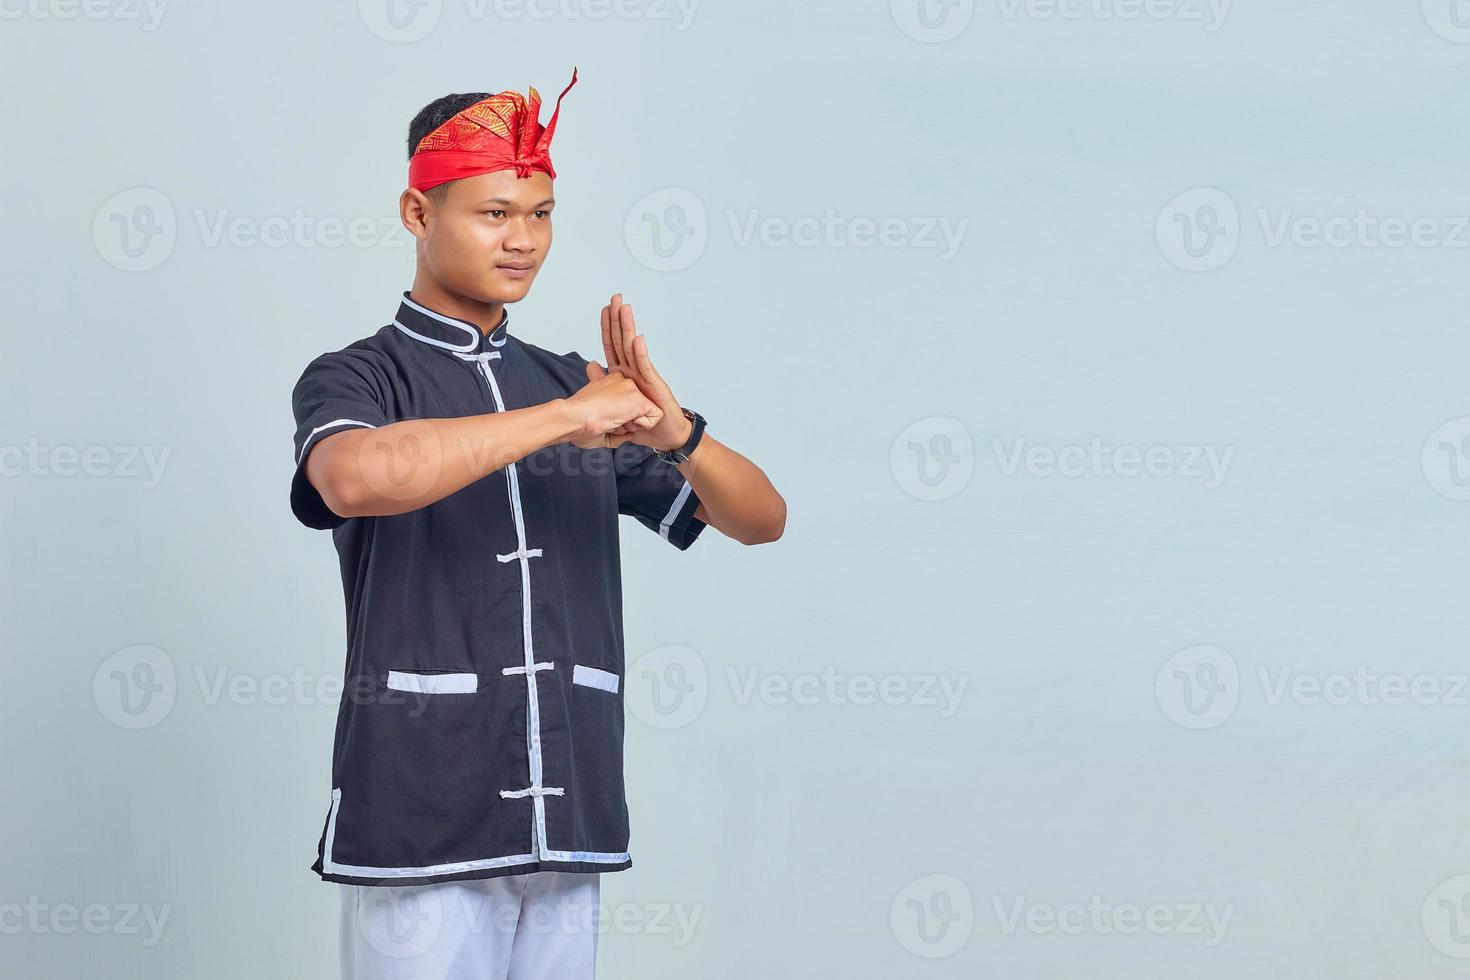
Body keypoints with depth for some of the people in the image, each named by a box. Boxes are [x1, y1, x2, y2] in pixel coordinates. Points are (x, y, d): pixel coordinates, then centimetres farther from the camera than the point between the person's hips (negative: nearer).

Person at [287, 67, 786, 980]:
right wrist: (566, 418, -22)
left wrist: (676, 433, -11)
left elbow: (760, 518, 10)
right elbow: (354, 478, -25)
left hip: (568, 837, 5)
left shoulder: (575, 385, 15)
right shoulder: (356, 378, 0)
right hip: (419, 831, -4)